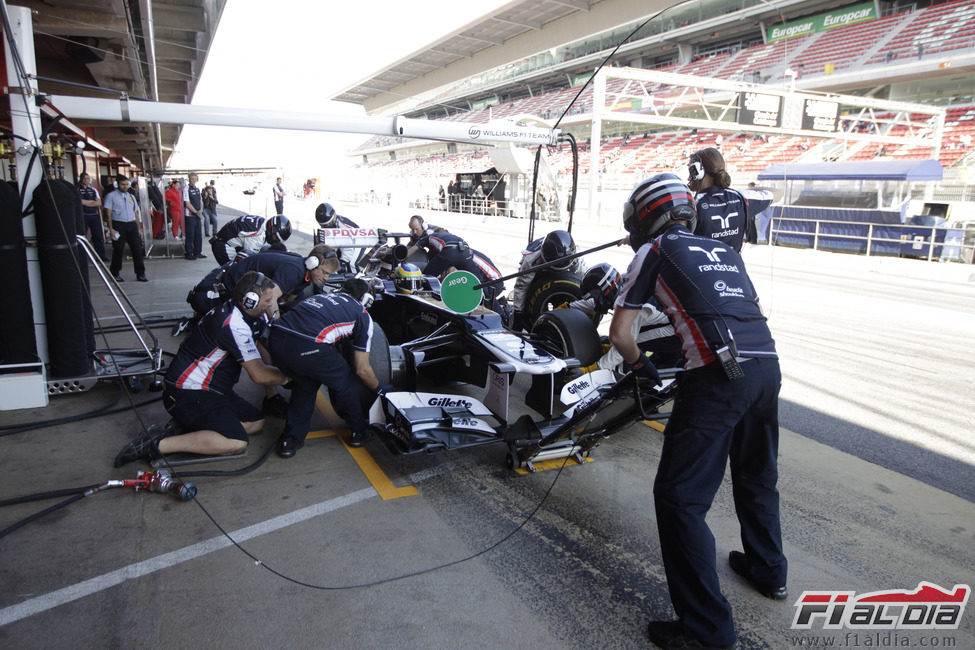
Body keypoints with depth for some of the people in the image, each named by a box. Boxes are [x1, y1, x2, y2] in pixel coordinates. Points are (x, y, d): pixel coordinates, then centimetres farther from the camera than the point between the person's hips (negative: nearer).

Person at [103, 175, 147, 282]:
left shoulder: (131, 197, 17)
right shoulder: (111, 196, 3)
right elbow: (108, 213, -2)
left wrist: (139, 228, 12)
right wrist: (111, 229, -10)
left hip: (132, 225, 4)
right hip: (118, 225, -4)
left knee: (137, 249, -2)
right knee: (118, 250, 2)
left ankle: (140, 274, 3)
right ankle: (115, 273, 17)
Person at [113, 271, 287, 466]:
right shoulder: (234, 325, -23)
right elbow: (259, 375, -18)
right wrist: (288, 376, -3)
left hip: (209, 389, 11)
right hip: (188, 394, -11)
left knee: (256, 423, 8)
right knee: (236, 443, -24)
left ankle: (188, 425, 4)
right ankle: (157, 445, -17)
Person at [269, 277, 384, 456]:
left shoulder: (323, 297, 32)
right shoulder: (362, 315, 16)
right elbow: (362, 370, 18)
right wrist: (379, 389, 35)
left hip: (277, 339, 6)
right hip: (308, 347, -6)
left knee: (305, 383, 31)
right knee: (343, 383, 21)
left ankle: (290, 439, 30)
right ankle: (360, 431, 37)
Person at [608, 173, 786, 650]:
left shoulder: (654, 251, 8)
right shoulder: (724, 250, 25)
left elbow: (619, 333, 5)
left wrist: (641, 366, 22)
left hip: (718, 375, -7)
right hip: (767, 364, 8)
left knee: (681, 497, 0)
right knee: (756, 477, 27)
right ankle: (768, 571, 47)